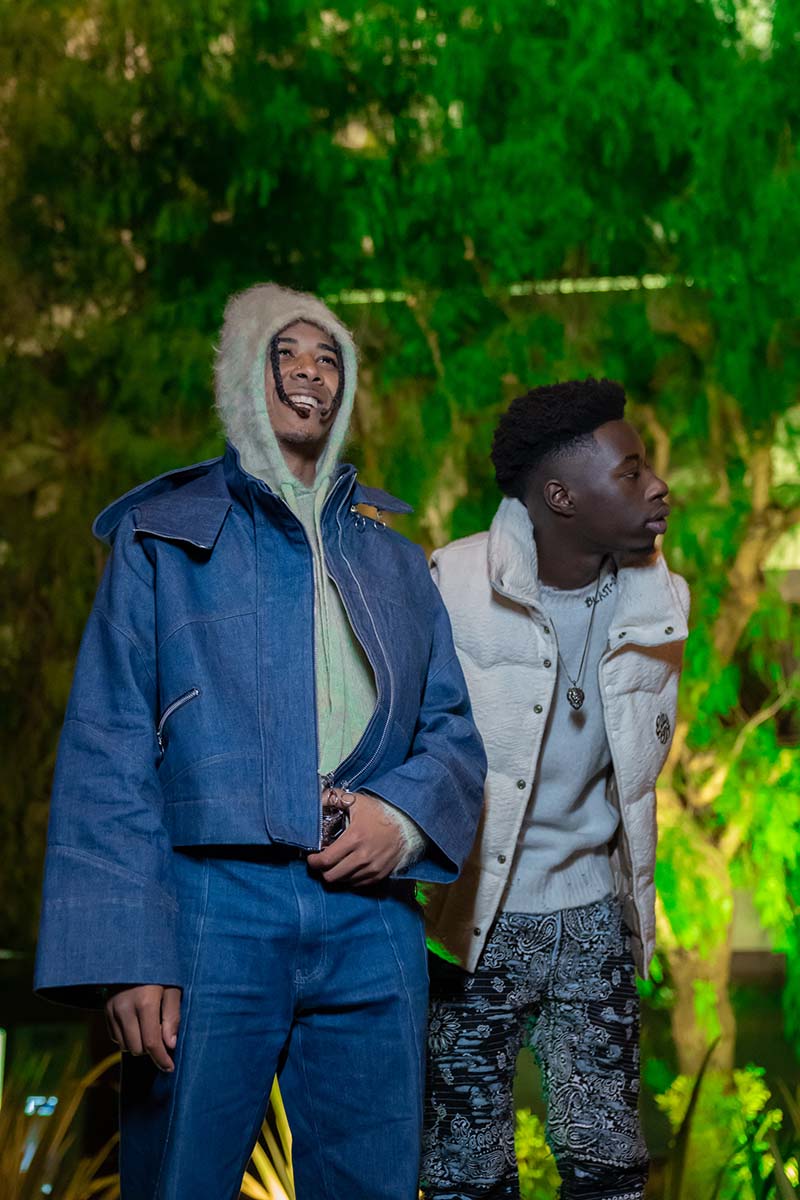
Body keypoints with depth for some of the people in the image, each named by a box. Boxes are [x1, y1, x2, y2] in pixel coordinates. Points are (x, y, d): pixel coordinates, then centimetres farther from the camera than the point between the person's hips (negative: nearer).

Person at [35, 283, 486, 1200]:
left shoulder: (392, 556, 20)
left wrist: (406, 814, -7)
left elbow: (453, 729, 18)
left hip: (370, 917, 4)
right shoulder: (165, 535, 8)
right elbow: (107, 750, 0)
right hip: (215, 907, -3)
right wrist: (126, 953, -11)